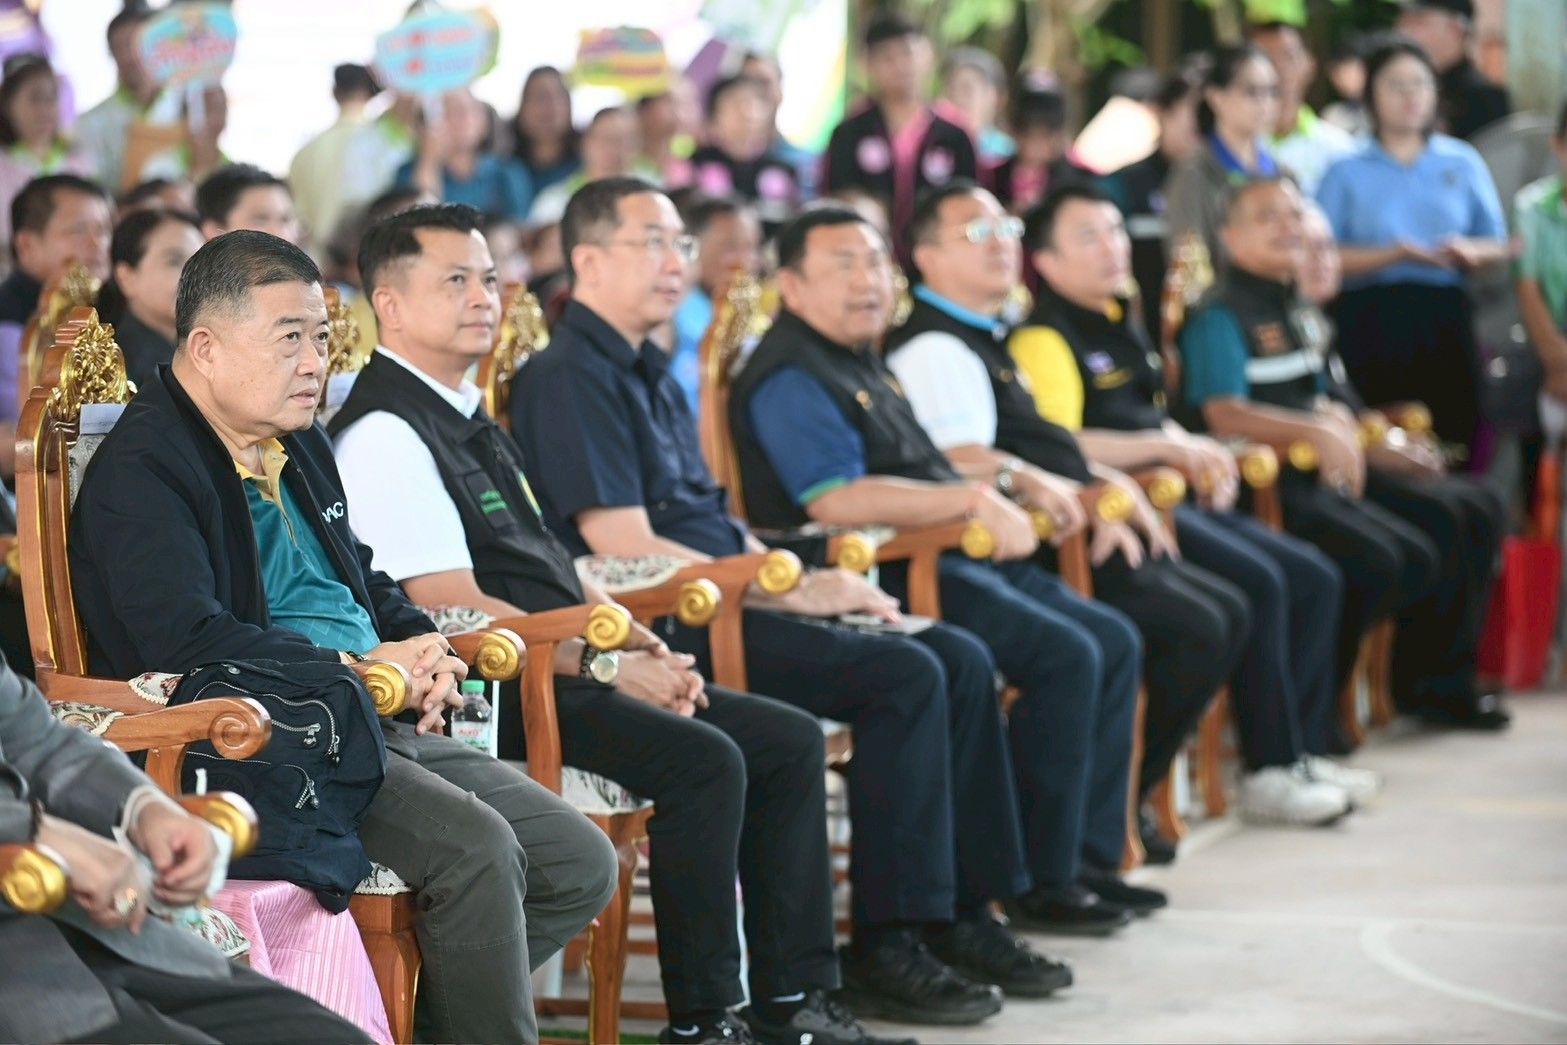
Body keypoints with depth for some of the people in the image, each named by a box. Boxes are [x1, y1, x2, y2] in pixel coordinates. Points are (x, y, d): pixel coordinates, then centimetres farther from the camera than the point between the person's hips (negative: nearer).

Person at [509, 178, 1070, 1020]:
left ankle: (961, 914, 5)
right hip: (669, 630, -10)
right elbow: (626, 549, -18)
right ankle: (883, 947, -17)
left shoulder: (648, 375, 22)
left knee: (959, 659, 1)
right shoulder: (570, 380, -10)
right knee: (905, 675, -22)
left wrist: (813, 584, 5)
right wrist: (792, 593, -16)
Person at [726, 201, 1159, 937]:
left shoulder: (859, 361, 20)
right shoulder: (789, 378, -12)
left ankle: (1090, 855, 9)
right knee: (1064, 654, -22)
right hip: (889, 581, -11)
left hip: (952, 555, 11)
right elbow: (836, 500, -25)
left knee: (1114, 641, 7)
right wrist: (973, 499, -24)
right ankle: (1042, 884, -15)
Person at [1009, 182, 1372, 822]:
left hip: (1169, 498, 10)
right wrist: (1168, 447, -19)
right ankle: (1268, 770, -17)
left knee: (1316, 581, 3)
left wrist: (1202, 459, 9)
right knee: (1258, 584, -25)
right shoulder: (1048, 338, -10)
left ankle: (1294, 751, 6)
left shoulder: (1120, 323, 21)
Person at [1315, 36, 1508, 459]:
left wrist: (1467, 251, -10)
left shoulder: (1464, 163, 14)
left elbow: (1498, 245, 13)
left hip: (1444, 315, 2)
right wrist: (1396, 254, -15)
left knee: (1457, 436, -7)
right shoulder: (1347, 172, 7)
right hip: (1371, 315, -2)